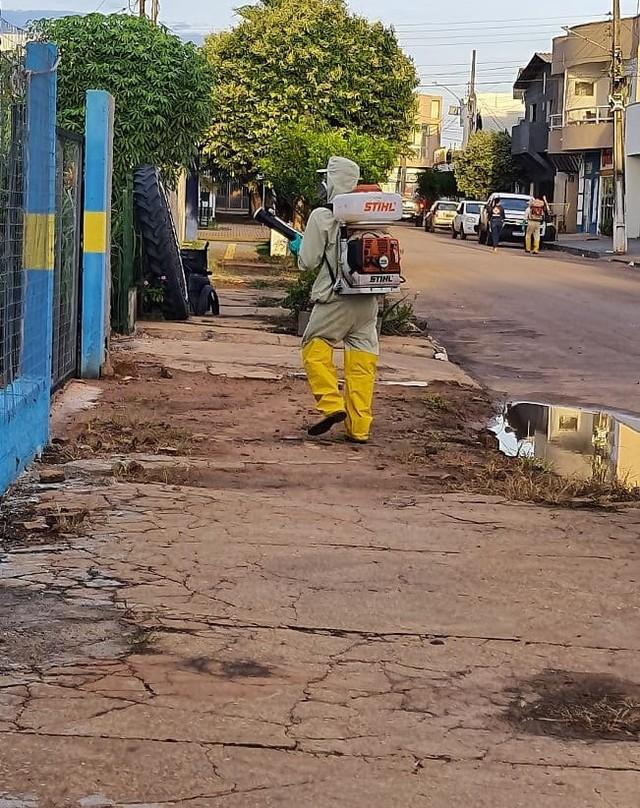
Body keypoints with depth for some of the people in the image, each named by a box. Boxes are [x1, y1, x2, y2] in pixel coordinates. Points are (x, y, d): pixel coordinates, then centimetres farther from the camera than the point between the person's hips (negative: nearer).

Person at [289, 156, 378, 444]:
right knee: (362, 358, 7)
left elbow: (308, 261, -6)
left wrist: (299, 248, 16)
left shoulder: (322, 216, -9)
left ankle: (331, 405, -4)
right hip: (369, 299, 5)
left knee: (315, 347, 12)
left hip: (336, 297, -5)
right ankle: (359, 427, 9)